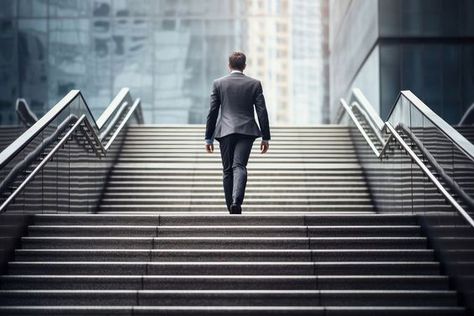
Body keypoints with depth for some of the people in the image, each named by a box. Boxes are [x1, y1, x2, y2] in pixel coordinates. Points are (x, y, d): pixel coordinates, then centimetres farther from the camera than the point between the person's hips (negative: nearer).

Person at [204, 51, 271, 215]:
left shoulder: (218, 83, 4)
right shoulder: (255, 84, 4)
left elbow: (212, 112, 4)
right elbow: (262, 112, 3)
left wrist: (208, 138, 9)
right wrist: (265, 137, 8)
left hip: (225, 131, 1)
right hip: (246, 131, -1)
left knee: (227, 170, 9)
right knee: (239, 166, -9)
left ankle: (231, 205, 11)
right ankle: (236, 201, -30)